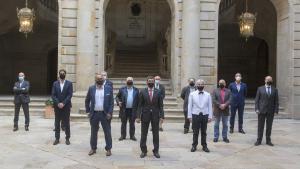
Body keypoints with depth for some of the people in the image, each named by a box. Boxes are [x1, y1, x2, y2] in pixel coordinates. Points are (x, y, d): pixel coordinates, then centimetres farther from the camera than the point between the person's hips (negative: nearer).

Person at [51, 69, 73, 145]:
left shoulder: (69, 83, 1)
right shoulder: (55, 83, 6)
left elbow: (70, 95, -6)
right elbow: (53, 95, 1)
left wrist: (63, 103, -14)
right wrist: (58, 103, -12)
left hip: (66, 106, -2)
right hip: (57, 106, 2)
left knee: (66, 123, 3)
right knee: (57, 123, 6)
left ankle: (67, 138, 11)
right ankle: (57, 138, 13)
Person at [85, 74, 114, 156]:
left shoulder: (108, 88, -2)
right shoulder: (91, 88, 2)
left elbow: (111, 102, -2)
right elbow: (87, 101, 10)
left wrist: (110, 113, -9)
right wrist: (88, 111, 4)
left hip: (105, 114, -1)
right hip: (94, 114, 2)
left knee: (107, 132, 4)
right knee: (93, 132, 11)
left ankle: (108, 149, 16)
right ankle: (93, 148, 24)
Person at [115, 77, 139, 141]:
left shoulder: (136, 90, 5)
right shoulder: (122, 89, 3)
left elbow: (138, 99, 5)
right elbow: (117, 97, 6)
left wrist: (138, 108, -2)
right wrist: (118, 102, -13)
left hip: (133, 110, 0)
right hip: (124, 109, 0)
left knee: (132, 123, 7)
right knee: (123, 123, 7)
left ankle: (132, 135, 16)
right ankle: (123, 135, 16)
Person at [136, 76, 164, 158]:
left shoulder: (158, 92, 2)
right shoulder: (142, 92, 1)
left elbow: (161, 105, 2)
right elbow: (140, 105, 0)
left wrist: (161, 116, -6)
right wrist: (138, 116, -7)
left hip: (155, 115, 0)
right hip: (145, 115, 0)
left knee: (156, 134, 7)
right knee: (143, 134, 6)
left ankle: (156, 151, 18)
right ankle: (143, 151, 17)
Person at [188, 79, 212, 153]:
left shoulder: (208, 95, 3)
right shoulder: (192, 94, 0)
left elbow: (210, 106, 4)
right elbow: (190, 106, 2)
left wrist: (210, 116, 1)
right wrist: (189, 116, -1)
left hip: (205, 115, 1)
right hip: (195, 115, -1)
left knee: (204, 132, 9)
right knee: (195, 132, 4)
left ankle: (204, 146, 20)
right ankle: (194, 145, 16)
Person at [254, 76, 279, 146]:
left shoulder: (275, 90, 7)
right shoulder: (260, 89, 3)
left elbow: (276, 101, 4)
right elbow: (257, 100, 1)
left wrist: (276, 111, -4)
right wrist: (257, 109, -8)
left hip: (270, 111, 1)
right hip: (261, 110, -1)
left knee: (269, 126, 7)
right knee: (260, 126, 3)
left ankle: (268, 140, 16)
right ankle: (259, 140, 9)